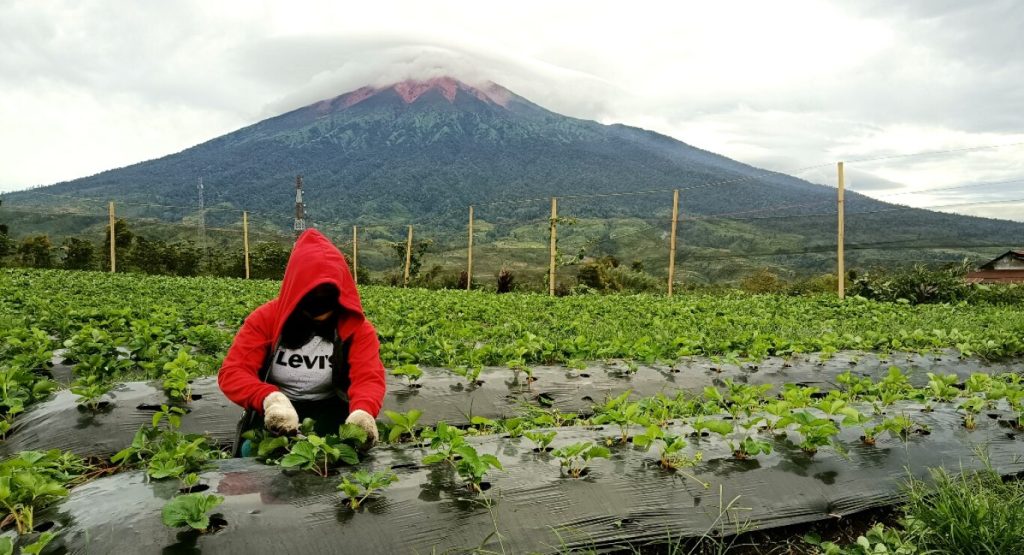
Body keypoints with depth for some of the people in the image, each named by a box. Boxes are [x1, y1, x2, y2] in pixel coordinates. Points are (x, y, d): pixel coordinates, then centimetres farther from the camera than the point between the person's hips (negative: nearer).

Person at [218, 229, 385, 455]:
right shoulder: (265, 319, -8)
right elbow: (232, 372, -15)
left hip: (328, 410, 0)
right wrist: (270, 399, -38)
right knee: (253, 451, -30)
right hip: (274, 412, 1)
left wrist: (362, 412, -46)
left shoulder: (356, 327, -8)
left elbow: (369, 377, -20)